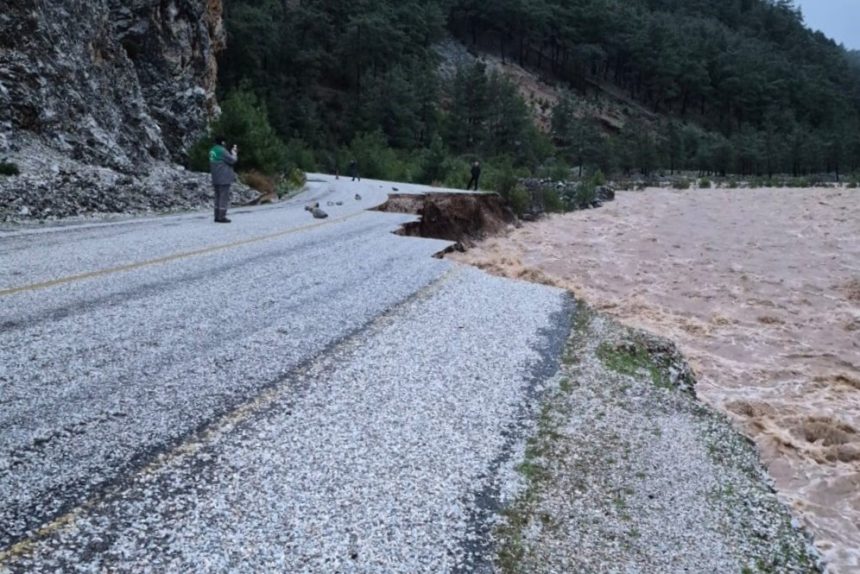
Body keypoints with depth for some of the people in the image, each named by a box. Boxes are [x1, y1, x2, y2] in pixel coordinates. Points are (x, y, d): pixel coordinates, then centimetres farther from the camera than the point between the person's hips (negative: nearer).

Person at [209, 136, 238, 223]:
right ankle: (222, 217, -6)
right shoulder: (222, 151, -15)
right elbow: (232, 160, -14)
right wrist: (234, 152, 3)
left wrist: (232, 152, 14)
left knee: (218, 197, 14)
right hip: (224, 179, -9)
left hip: (216, 179, 9)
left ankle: (217, 216, 16)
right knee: (224, 197, -5)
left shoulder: (212, 151, 14)